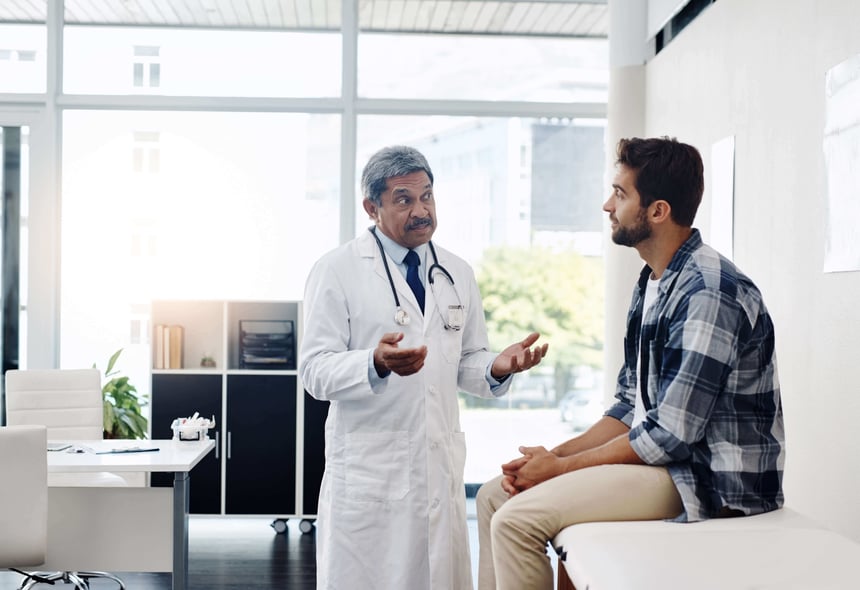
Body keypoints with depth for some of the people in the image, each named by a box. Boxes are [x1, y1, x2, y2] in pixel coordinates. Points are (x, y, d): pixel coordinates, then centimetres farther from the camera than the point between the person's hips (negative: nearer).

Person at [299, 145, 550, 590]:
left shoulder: (458, 274, 12)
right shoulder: (337, 271, -3)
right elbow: (316, 371, -8)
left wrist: (497, 368, -7)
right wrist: (377, 363, -27)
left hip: (441, 465, 4)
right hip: (368, 467, -4)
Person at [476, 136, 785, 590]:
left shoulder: (708, 294, -21)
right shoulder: (652, 283, 11)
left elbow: (669, 437, -23)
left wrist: (559, 466, -12)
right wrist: (553, 455, 0)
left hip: (711, 481, -10)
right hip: (659, 456, 10)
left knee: (517, 519, -20)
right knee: (495, 495, 6)